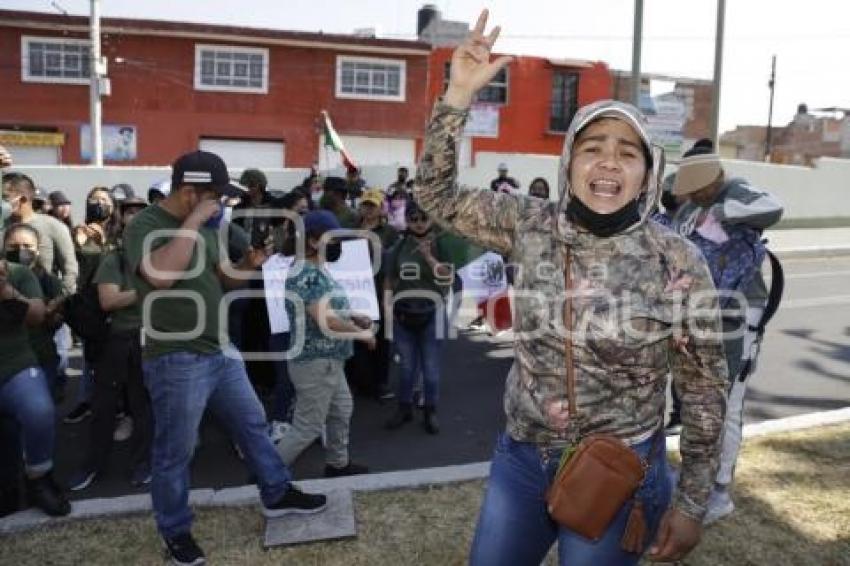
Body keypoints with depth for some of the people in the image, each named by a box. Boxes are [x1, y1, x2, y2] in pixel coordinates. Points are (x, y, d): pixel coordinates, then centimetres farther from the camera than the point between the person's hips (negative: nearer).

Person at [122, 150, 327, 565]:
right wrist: (193, 222, -27)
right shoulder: (145, 226, -15)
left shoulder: (202, 227, 9)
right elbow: (161, 274, -35)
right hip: (176, 361, -8)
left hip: (222, 351, 8)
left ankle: (278, 494, 35)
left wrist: (247, 265, -2)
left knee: (253, 424, 18)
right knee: (175, 452, 8)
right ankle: (176, 531, 27)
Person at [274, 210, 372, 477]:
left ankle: (338, 463, 39)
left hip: (328, 360, 11)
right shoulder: (307, 274, -24)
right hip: (315, 362, -11)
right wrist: (361, 333, -17)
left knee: (342, 410, 23)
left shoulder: (316, 270, 10)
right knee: (307, 427, 0)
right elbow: (325, 320, -30)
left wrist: (354, 317, 5)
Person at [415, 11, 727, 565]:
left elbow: (704, 388, -6)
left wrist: (692, 502, -3)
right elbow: (436, 194, -2)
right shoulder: (531, 224, -6)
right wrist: (459, 94, -14)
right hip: (519, 462, 3)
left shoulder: (679, 262, -13)